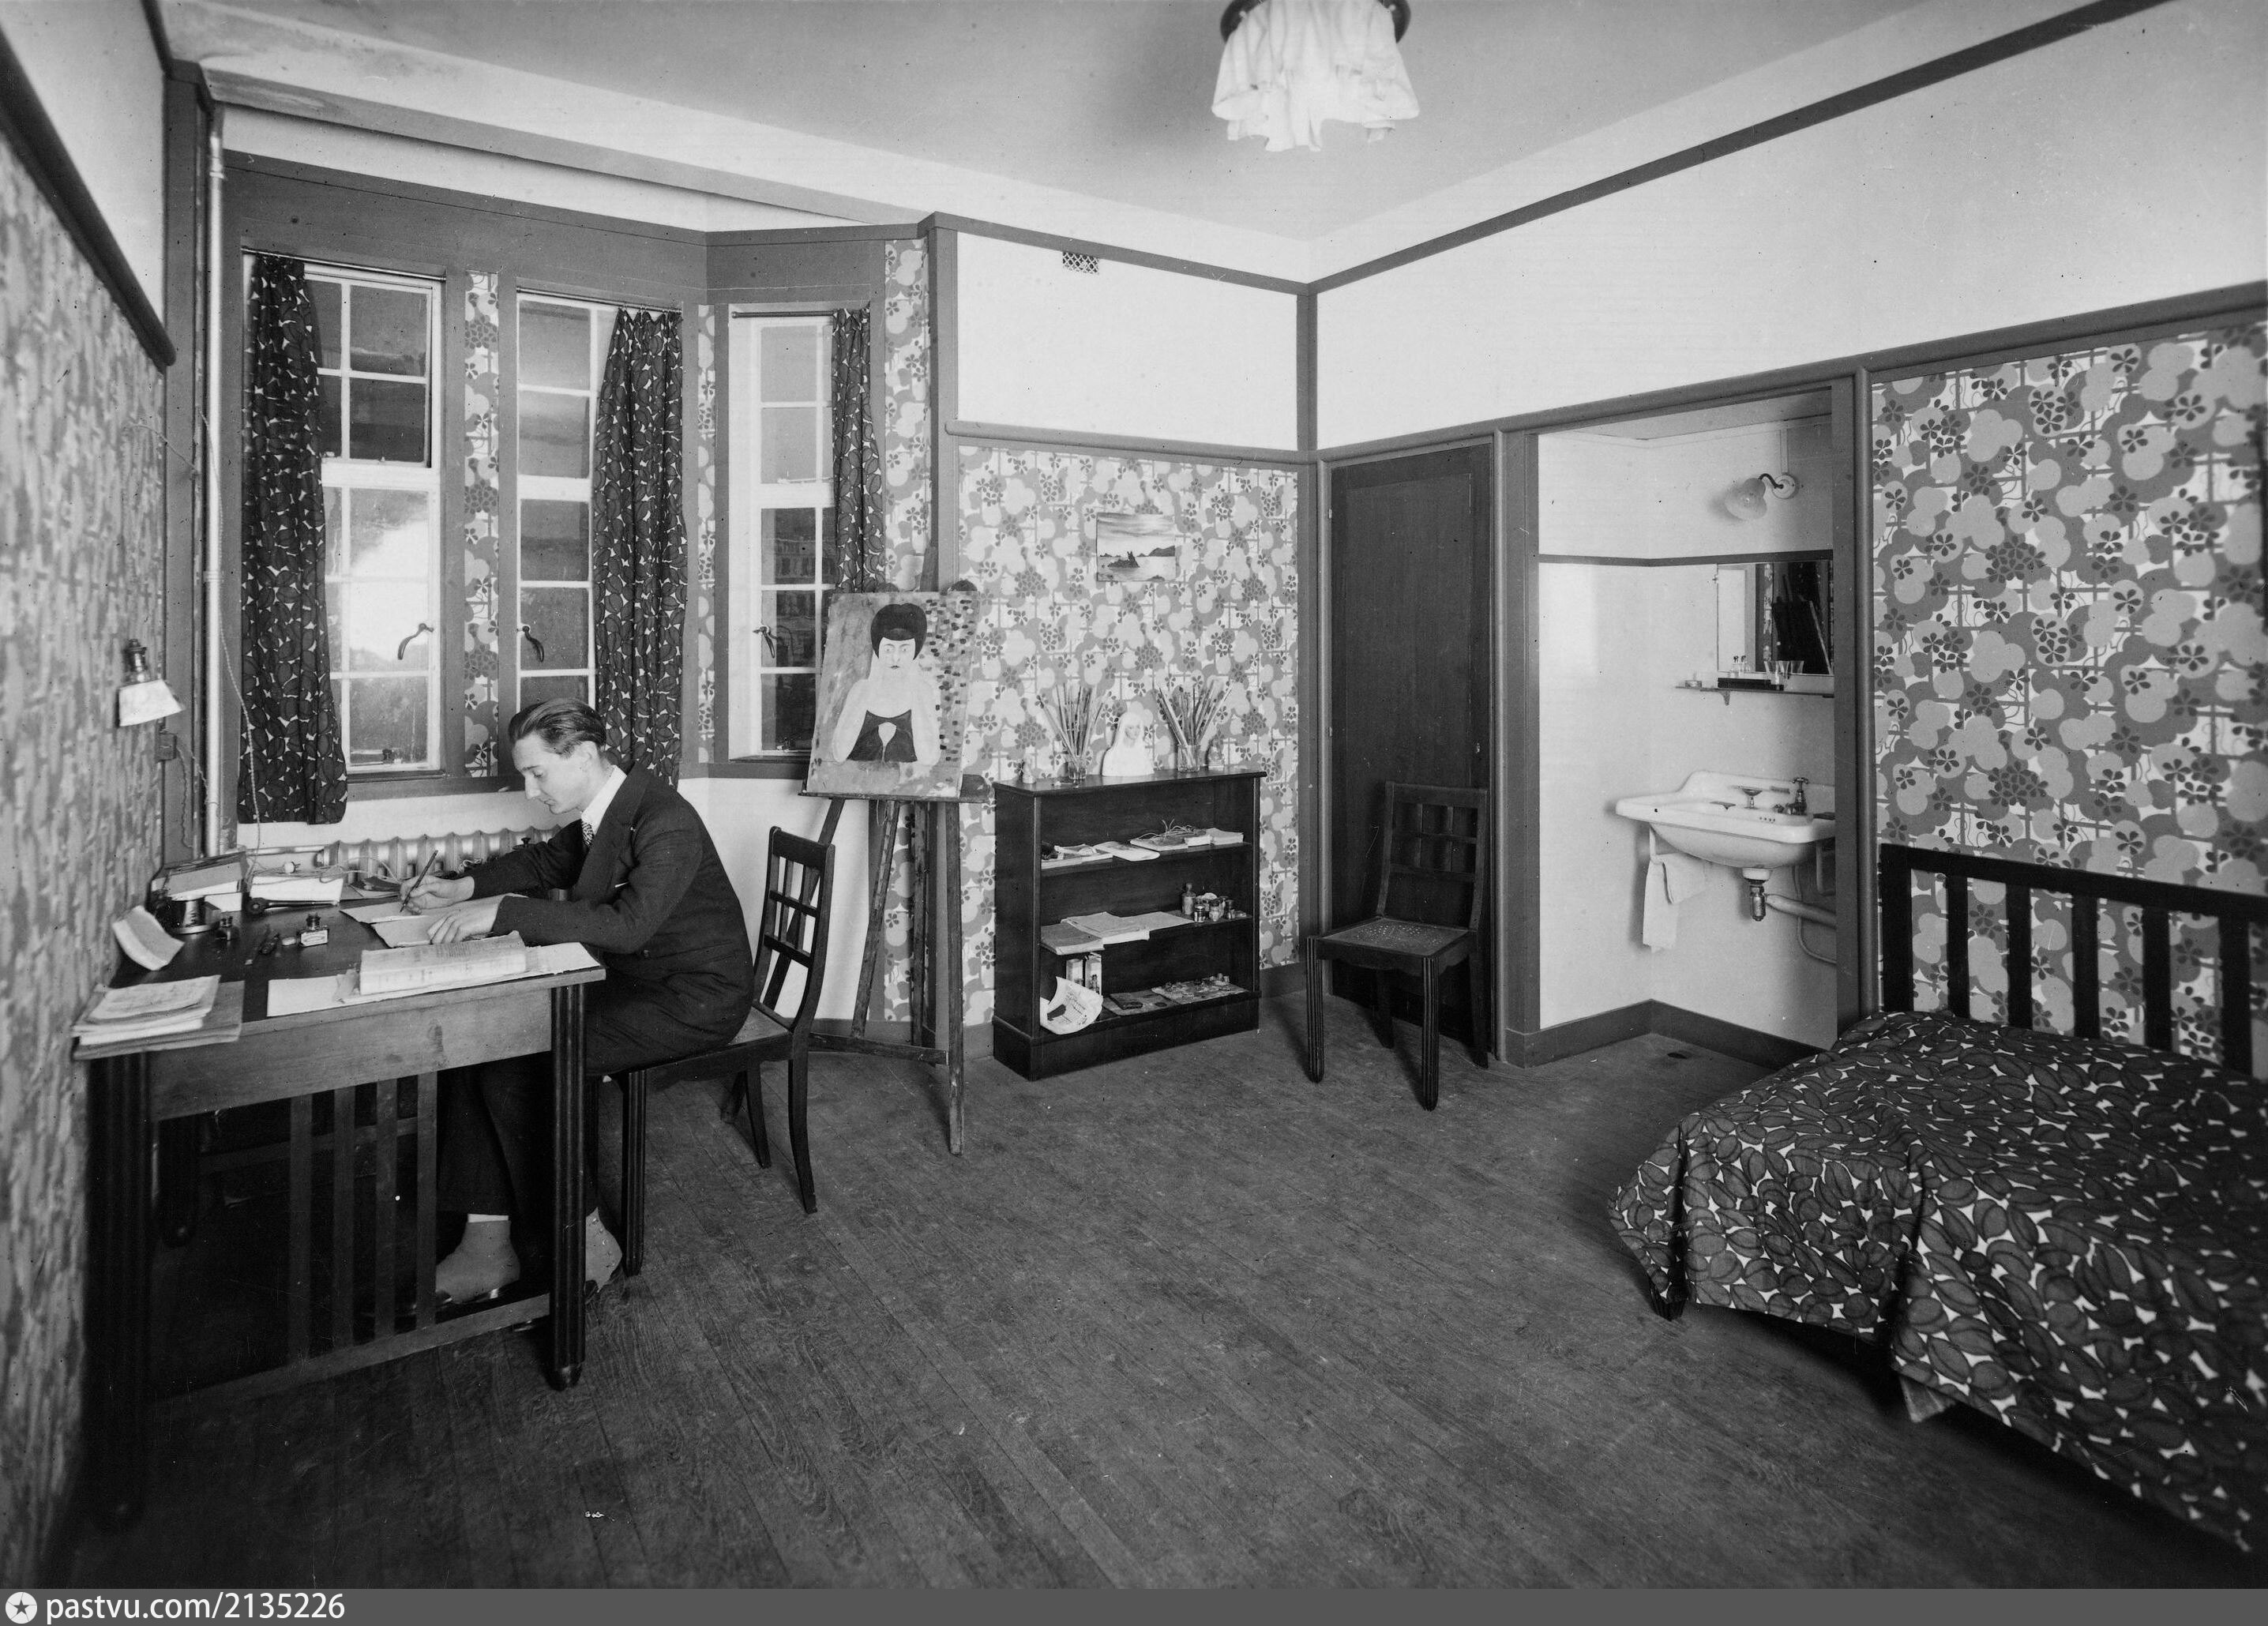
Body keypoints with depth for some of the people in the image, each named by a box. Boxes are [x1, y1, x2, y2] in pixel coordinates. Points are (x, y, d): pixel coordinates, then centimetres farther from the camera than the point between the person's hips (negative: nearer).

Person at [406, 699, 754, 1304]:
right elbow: (544, 861, 23)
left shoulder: (667, 824, -24)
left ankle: (585, 1242, 0)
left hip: (691, 1002, -9)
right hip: (626, 982, 9)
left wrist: (504, 911, -37)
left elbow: (627, 923, -37)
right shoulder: (596, 813, 4)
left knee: (516, 1070, -19)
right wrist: (464, 887, 7)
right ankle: (487, 1245, 1)